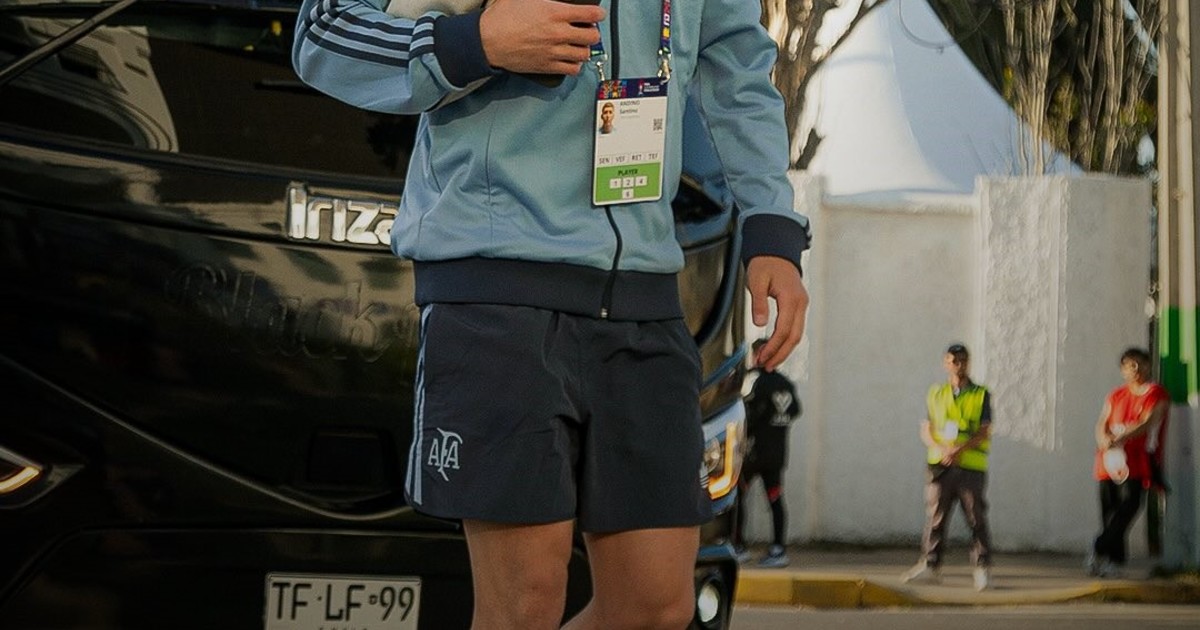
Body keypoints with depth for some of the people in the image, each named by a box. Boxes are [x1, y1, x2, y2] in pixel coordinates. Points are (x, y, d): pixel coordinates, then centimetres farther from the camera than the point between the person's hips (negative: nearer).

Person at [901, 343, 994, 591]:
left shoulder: (981, 395, 6)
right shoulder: (935, 394, 14)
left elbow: (984, 433, -3)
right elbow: (926, 431, 8)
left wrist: (959, 449, -17)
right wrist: (942, 449, -12)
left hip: (971, 466, -2)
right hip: (939, 466, 2)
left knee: (976, 519, -4)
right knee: (935, 517, 0)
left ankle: (982, 568, -1)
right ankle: (930, 566, 4)